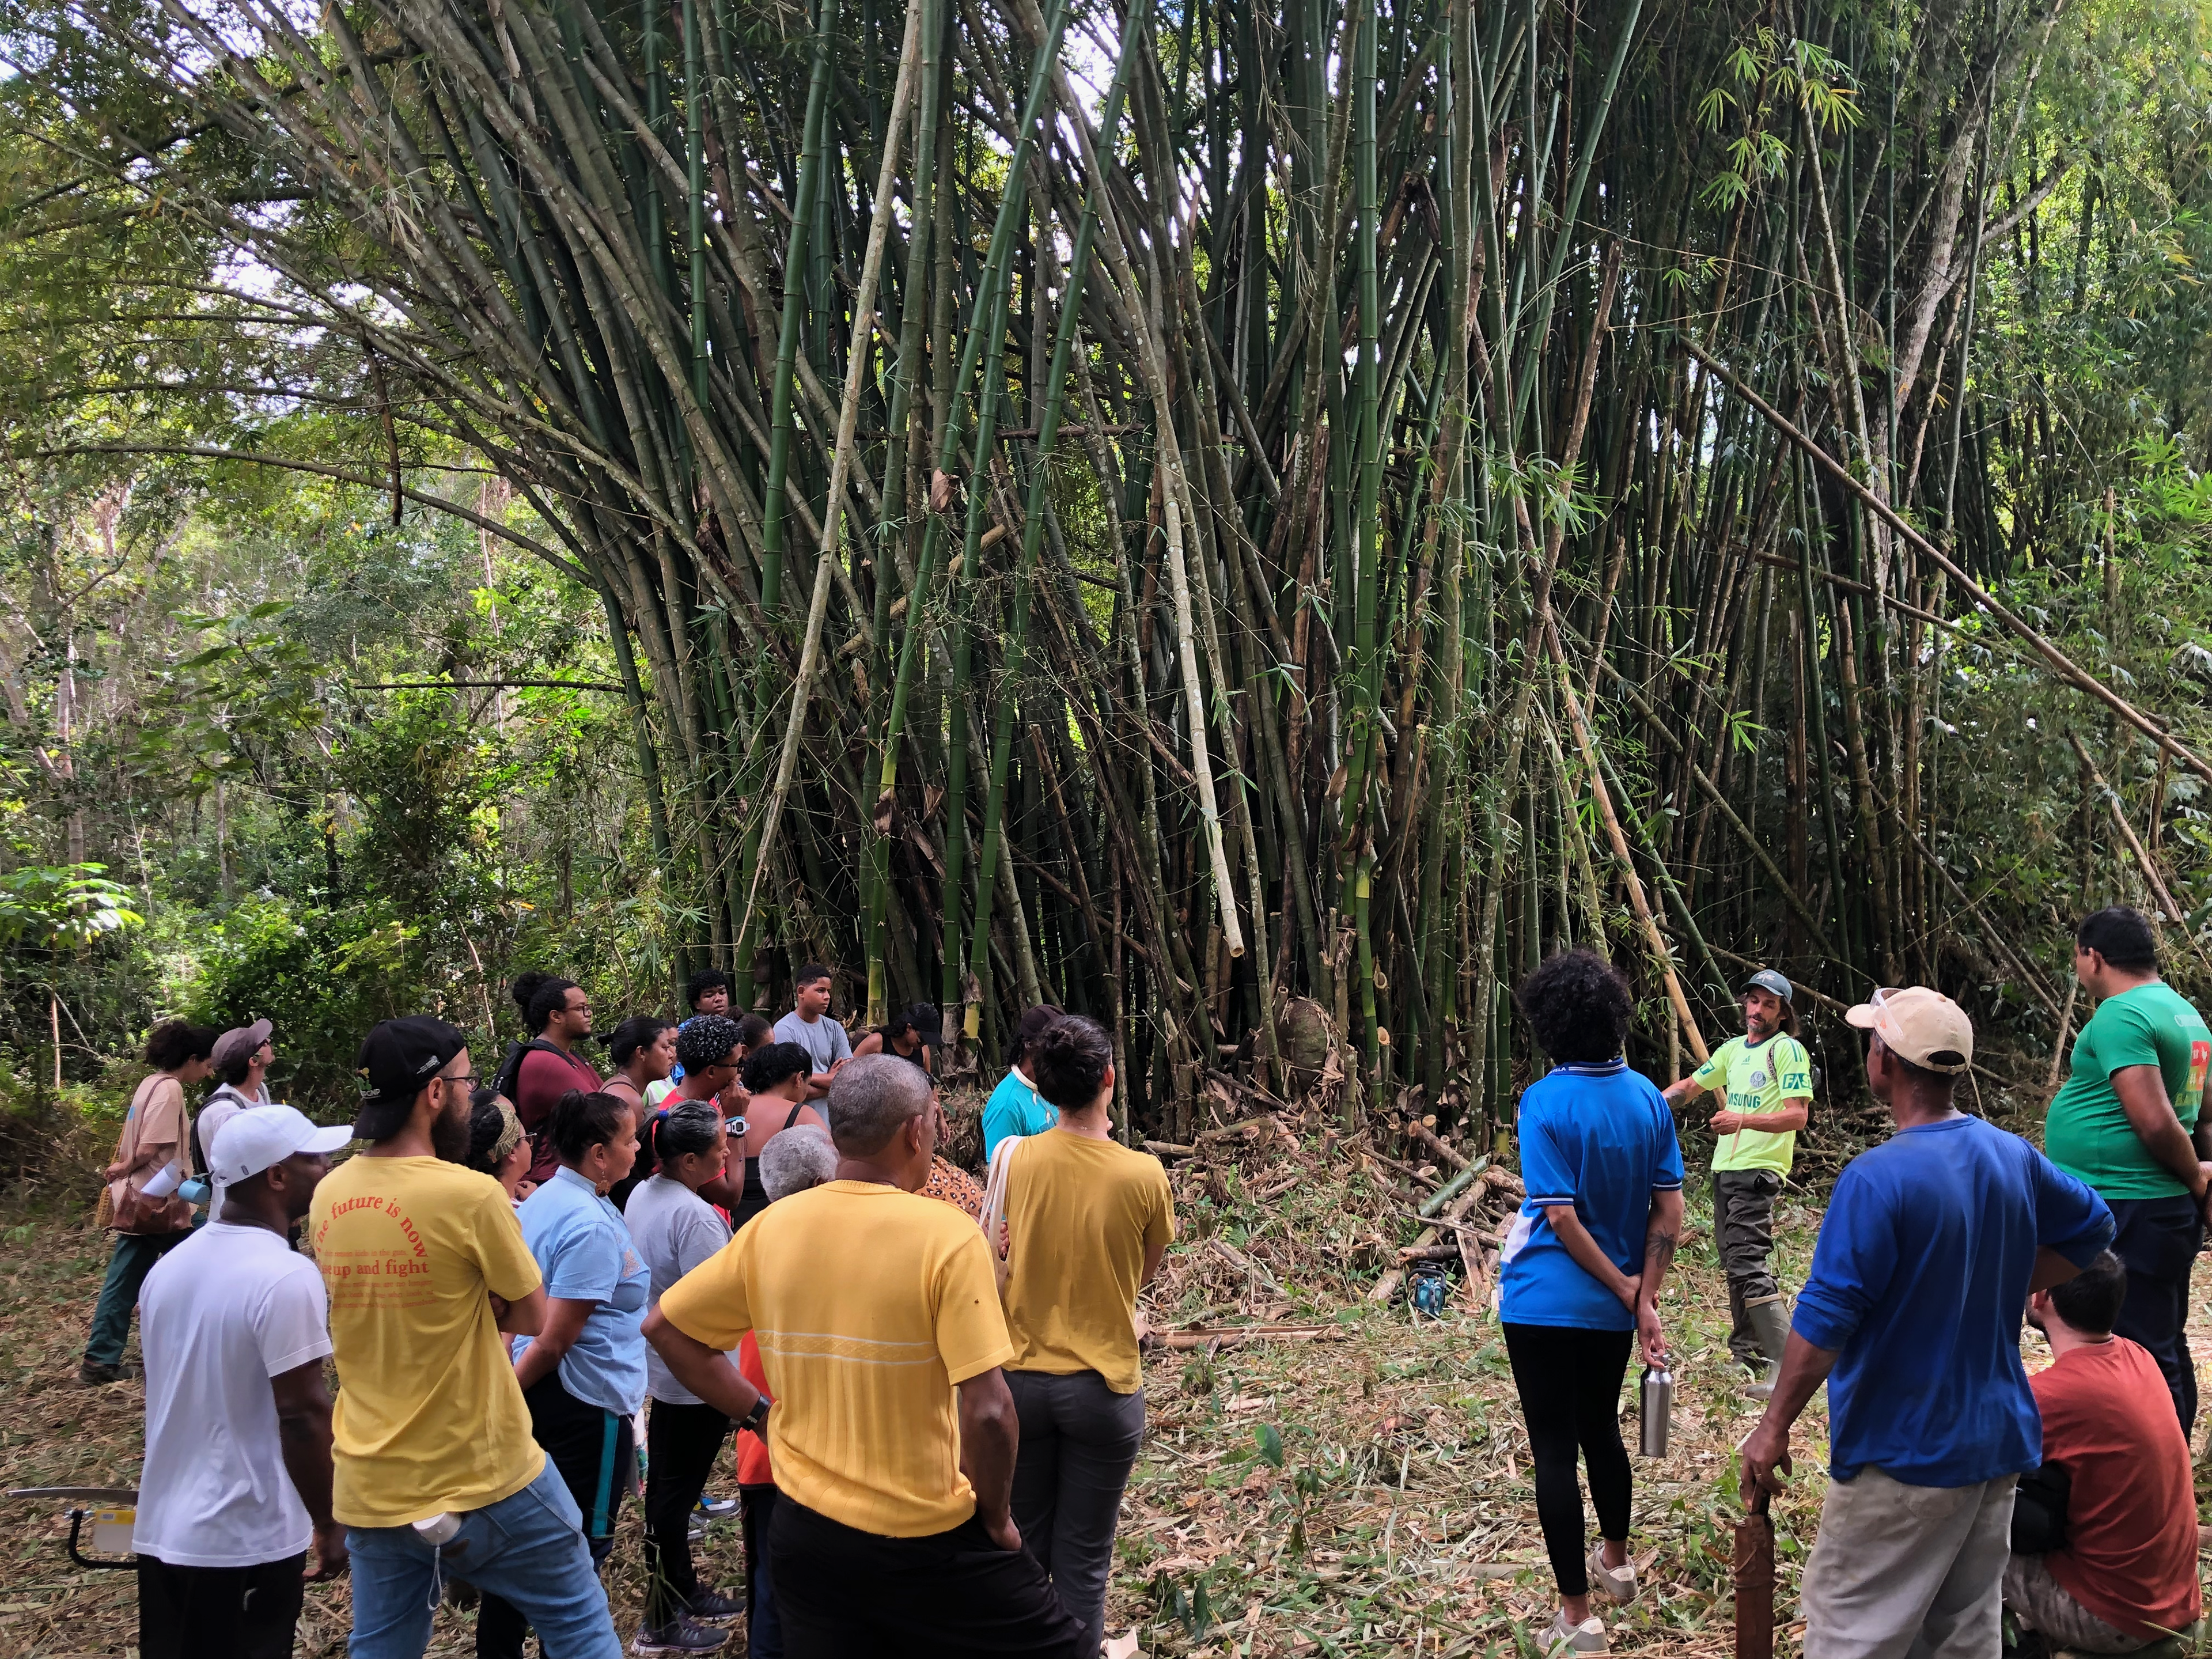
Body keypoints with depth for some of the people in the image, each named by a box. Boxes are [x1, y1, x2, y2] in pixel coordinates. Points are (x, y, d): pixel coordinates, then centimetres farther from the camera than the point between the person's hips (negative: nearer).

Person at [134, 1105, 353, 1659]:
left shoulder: (171, 1264, 6)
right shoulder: (285, 1276, -19)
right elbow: (302, 1416, -20)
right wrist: (328, 1524, -9)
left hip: (161, 1530, 7)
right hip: (248, 1541, -7)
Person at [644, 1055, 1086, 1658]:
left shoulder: (769, 1228, -3)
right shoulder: (947, 1235, -17)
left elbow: (664, 1327, 8)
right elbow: (987, 1411, -21)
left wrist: (758, 1414, 10)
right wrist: (998, 1519, -5)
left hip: (806, 1533, 5)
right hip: (927, 1541, -5)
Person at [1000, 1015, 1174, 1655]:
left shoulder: (1013, 1158, -8)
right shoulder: (1143, 1175, -14)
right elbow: (1144, 1275, 3)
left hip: (1020, 1379, 2)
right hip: (1102, 1386, -2)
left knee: (1024, 1546, 18)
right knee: (1083, 1560, 8)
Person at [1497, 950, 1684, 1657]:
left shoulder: (1544, 1102, -16)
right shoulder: (1649, 1098, -1)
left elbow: (1562, 1217, -18)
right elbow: (1669, 1211, -2)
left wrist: (1625, 1288, -9)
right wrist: (1644, 1300, -2)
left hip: (1546, 1303, -6)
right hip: (1614, 1306, 6)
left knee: (1555, 1450, 3)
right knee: (1602, 1430, 25)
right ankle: (1616, 1561, 44)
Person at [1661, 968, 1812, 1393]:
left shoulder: (1788, 1051, -10)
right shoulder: (1733, 1049, 15)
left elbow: (1797, 1116, -18)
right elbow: (1690, 1087, 23)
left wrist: (1742, 1121, -30)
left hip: (1758, 1170, -9)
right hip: (1725, 1167, 9)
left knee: (1749, 1263, -17)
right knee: (1734, 1262, 16)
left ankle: (1787, 1366, -17)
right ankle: (1746, 1351, 27)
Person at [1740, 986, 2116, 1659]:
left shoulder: (1876, 1178, -22)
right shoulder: (2013, 1156, 0)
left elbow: (1824, 1319, -22)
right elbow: (2091, 1228, 19)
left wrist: (1774, 1427, -14)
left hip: (1904, 1450, -7)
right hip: (1999, 1441, 7)